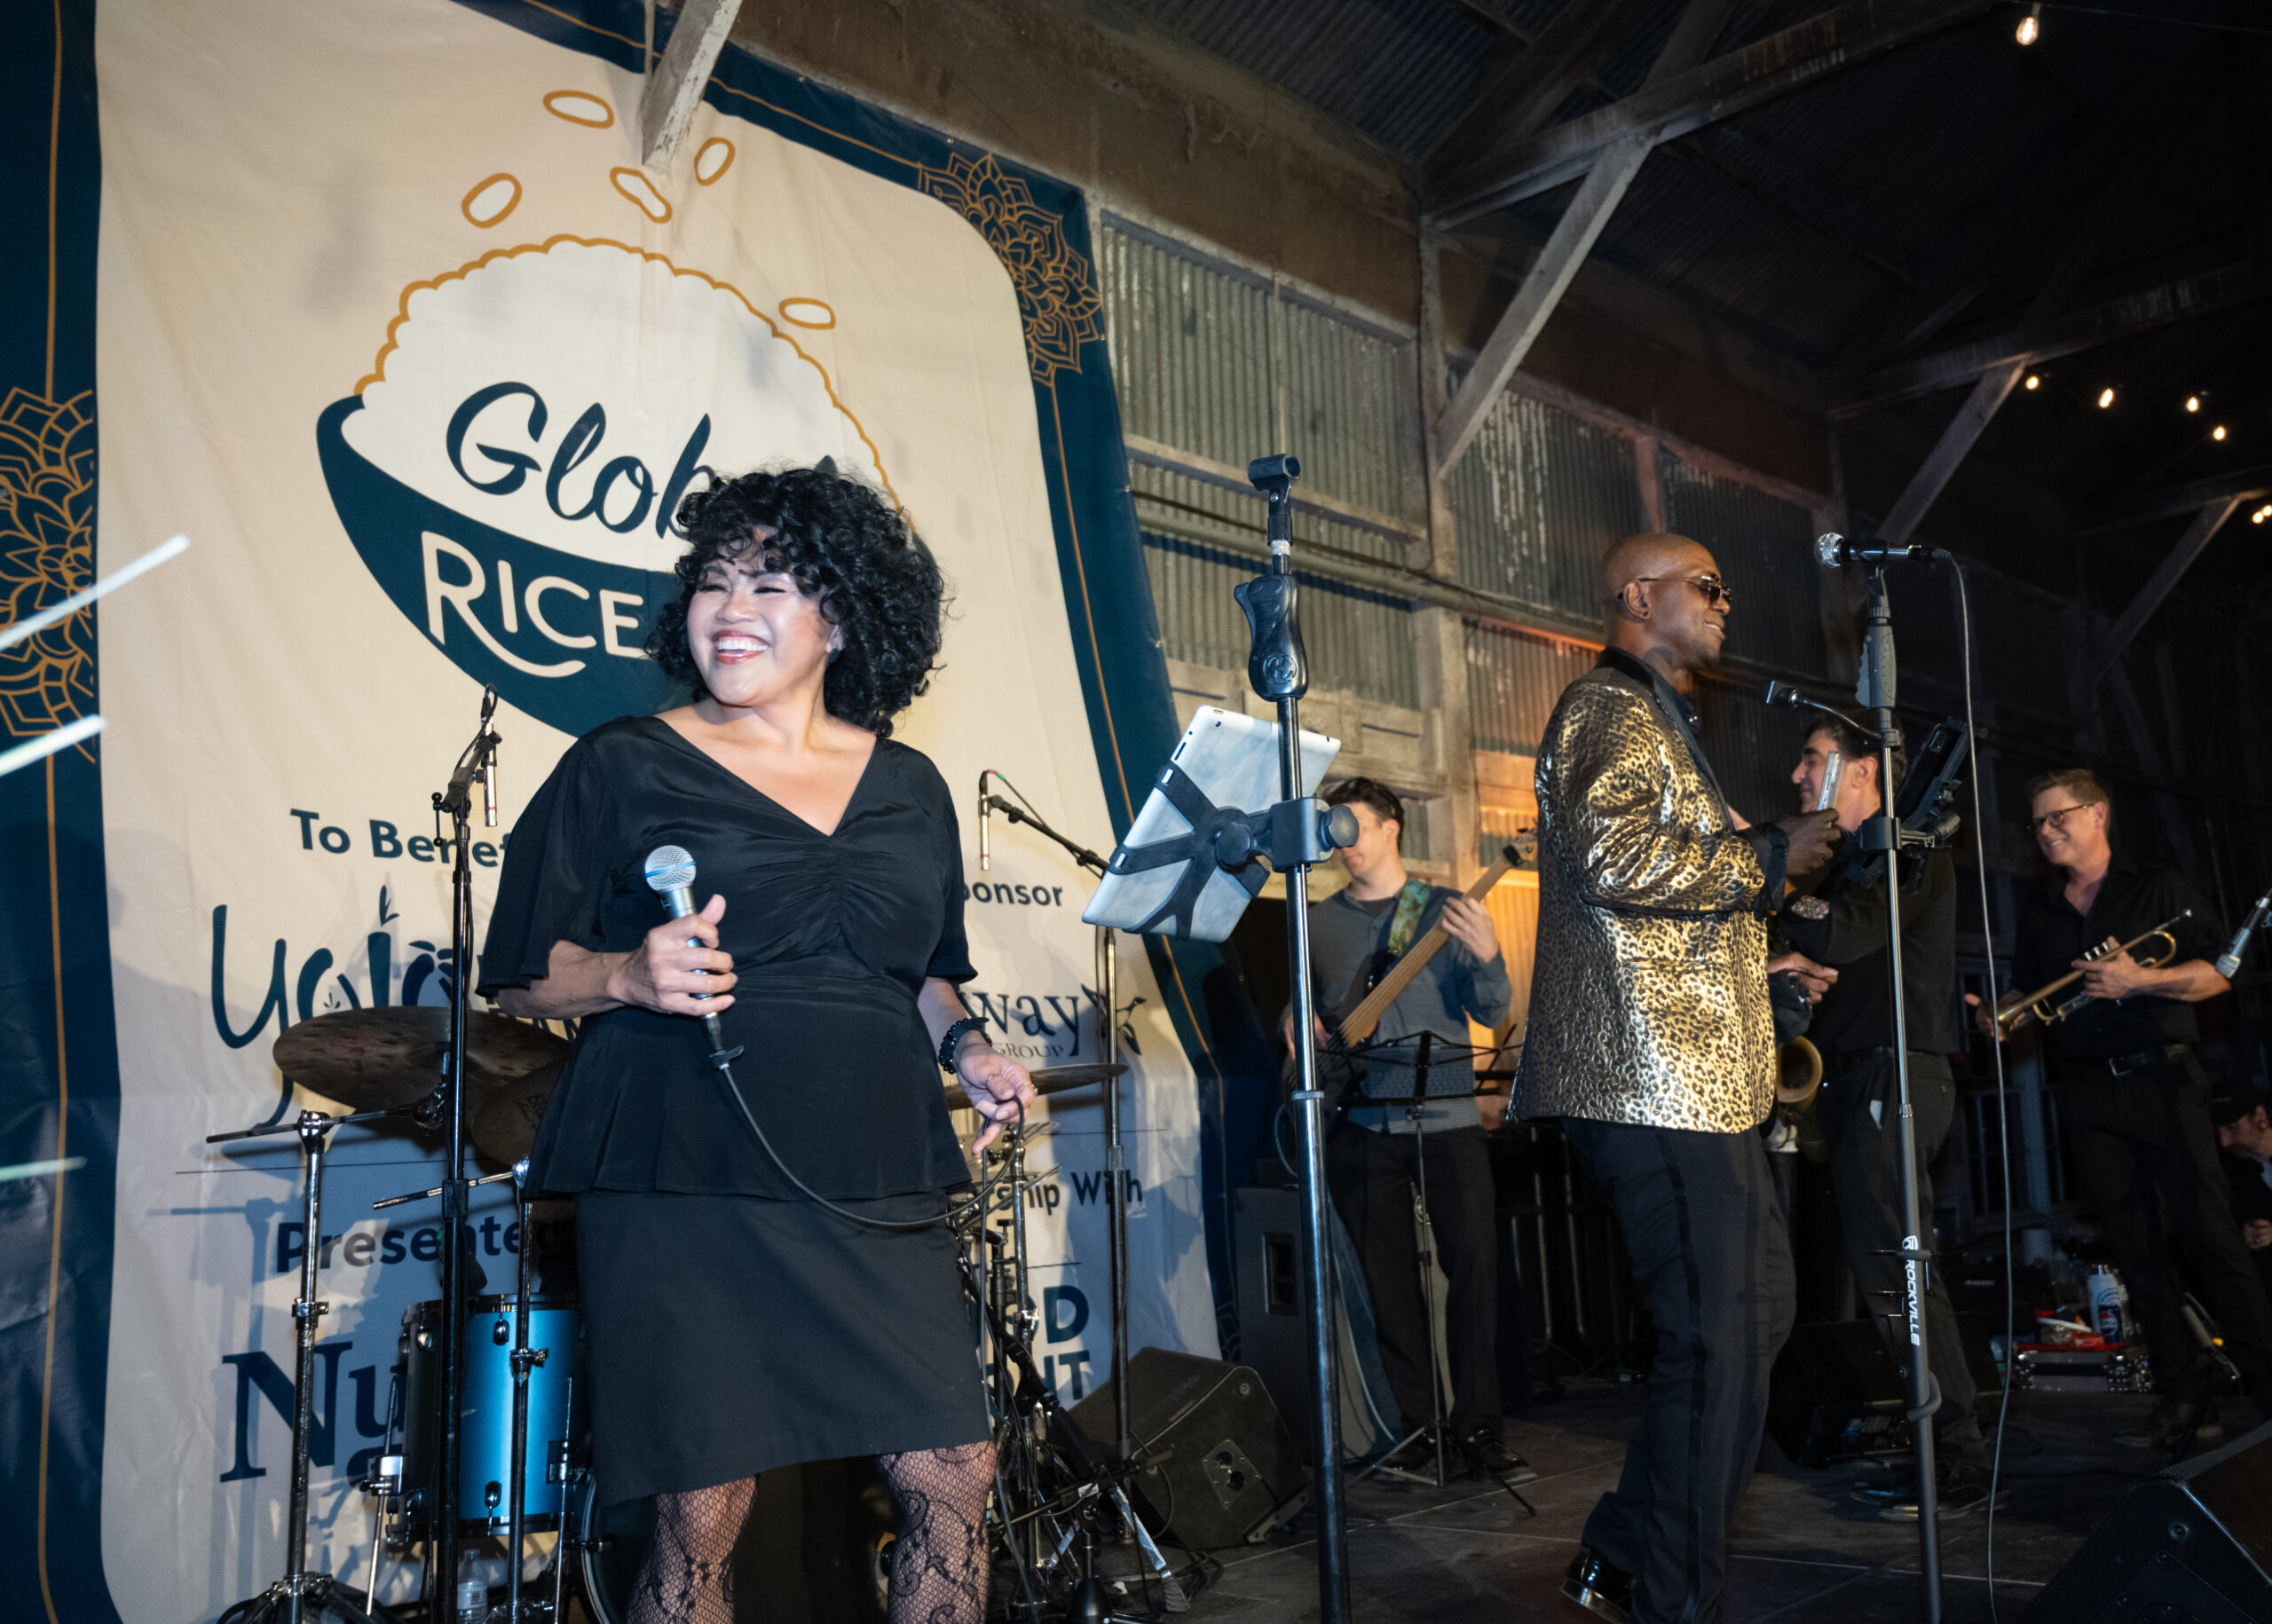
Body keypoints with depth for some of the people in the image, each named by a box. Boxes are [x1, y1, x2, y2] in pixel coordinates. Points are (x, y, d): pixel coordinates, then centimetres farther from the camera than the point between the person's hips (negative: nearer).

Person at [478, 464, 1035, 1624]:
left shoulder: (907, 788, 12)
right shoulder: (622, 767, 1)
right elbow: (520, 976, 2)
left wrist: (964, 1046, 4)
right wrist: (629, 976, -17)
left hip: (873, 1190, 4)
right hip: (683, 1185, -3)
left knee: (954, 1479, 4)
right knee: (703, 1518, 1)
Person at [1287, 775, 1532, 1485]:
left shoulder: (1447, 911, 5)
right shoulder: (1317, 922, 11)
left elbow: (1493, 1013, 0)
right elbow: (1295, 1006, 17)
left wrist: (1487, 957, -19)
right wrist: (1298, 1025, -6)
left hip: (1445, 1115, -2)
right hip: (1360, 1122, 2)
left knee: (1474, 1260, -9)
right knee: (1386, 1275, 4)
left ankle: (1478, 1425, 0)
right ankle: (1418, 1423, 15)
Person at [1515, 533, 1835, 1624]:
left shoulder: (1658, 722, 26)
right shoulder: (1609, 712, -8)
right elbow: (1613, 858, -24)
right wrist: (1766, 858, -13)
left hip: (1698, 1077, 11)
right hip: (1658, 1083, -11)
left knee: (1755, 1315, 15)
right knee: (1716, 1345, -6)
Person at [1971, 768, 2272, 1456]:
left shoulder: (2157, 889, 5)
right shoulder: (2037, 911, 17)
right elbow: (2029, 996, 20)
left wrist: (2139, 980, -16)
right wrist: (1999, 1015, -2)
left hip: (2162, 1078, -4)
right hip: (2086, 1094, 4)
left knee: (2208, 1232, -9)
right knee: (2135, 1244, 4)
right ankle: (2182, 1392, 11)